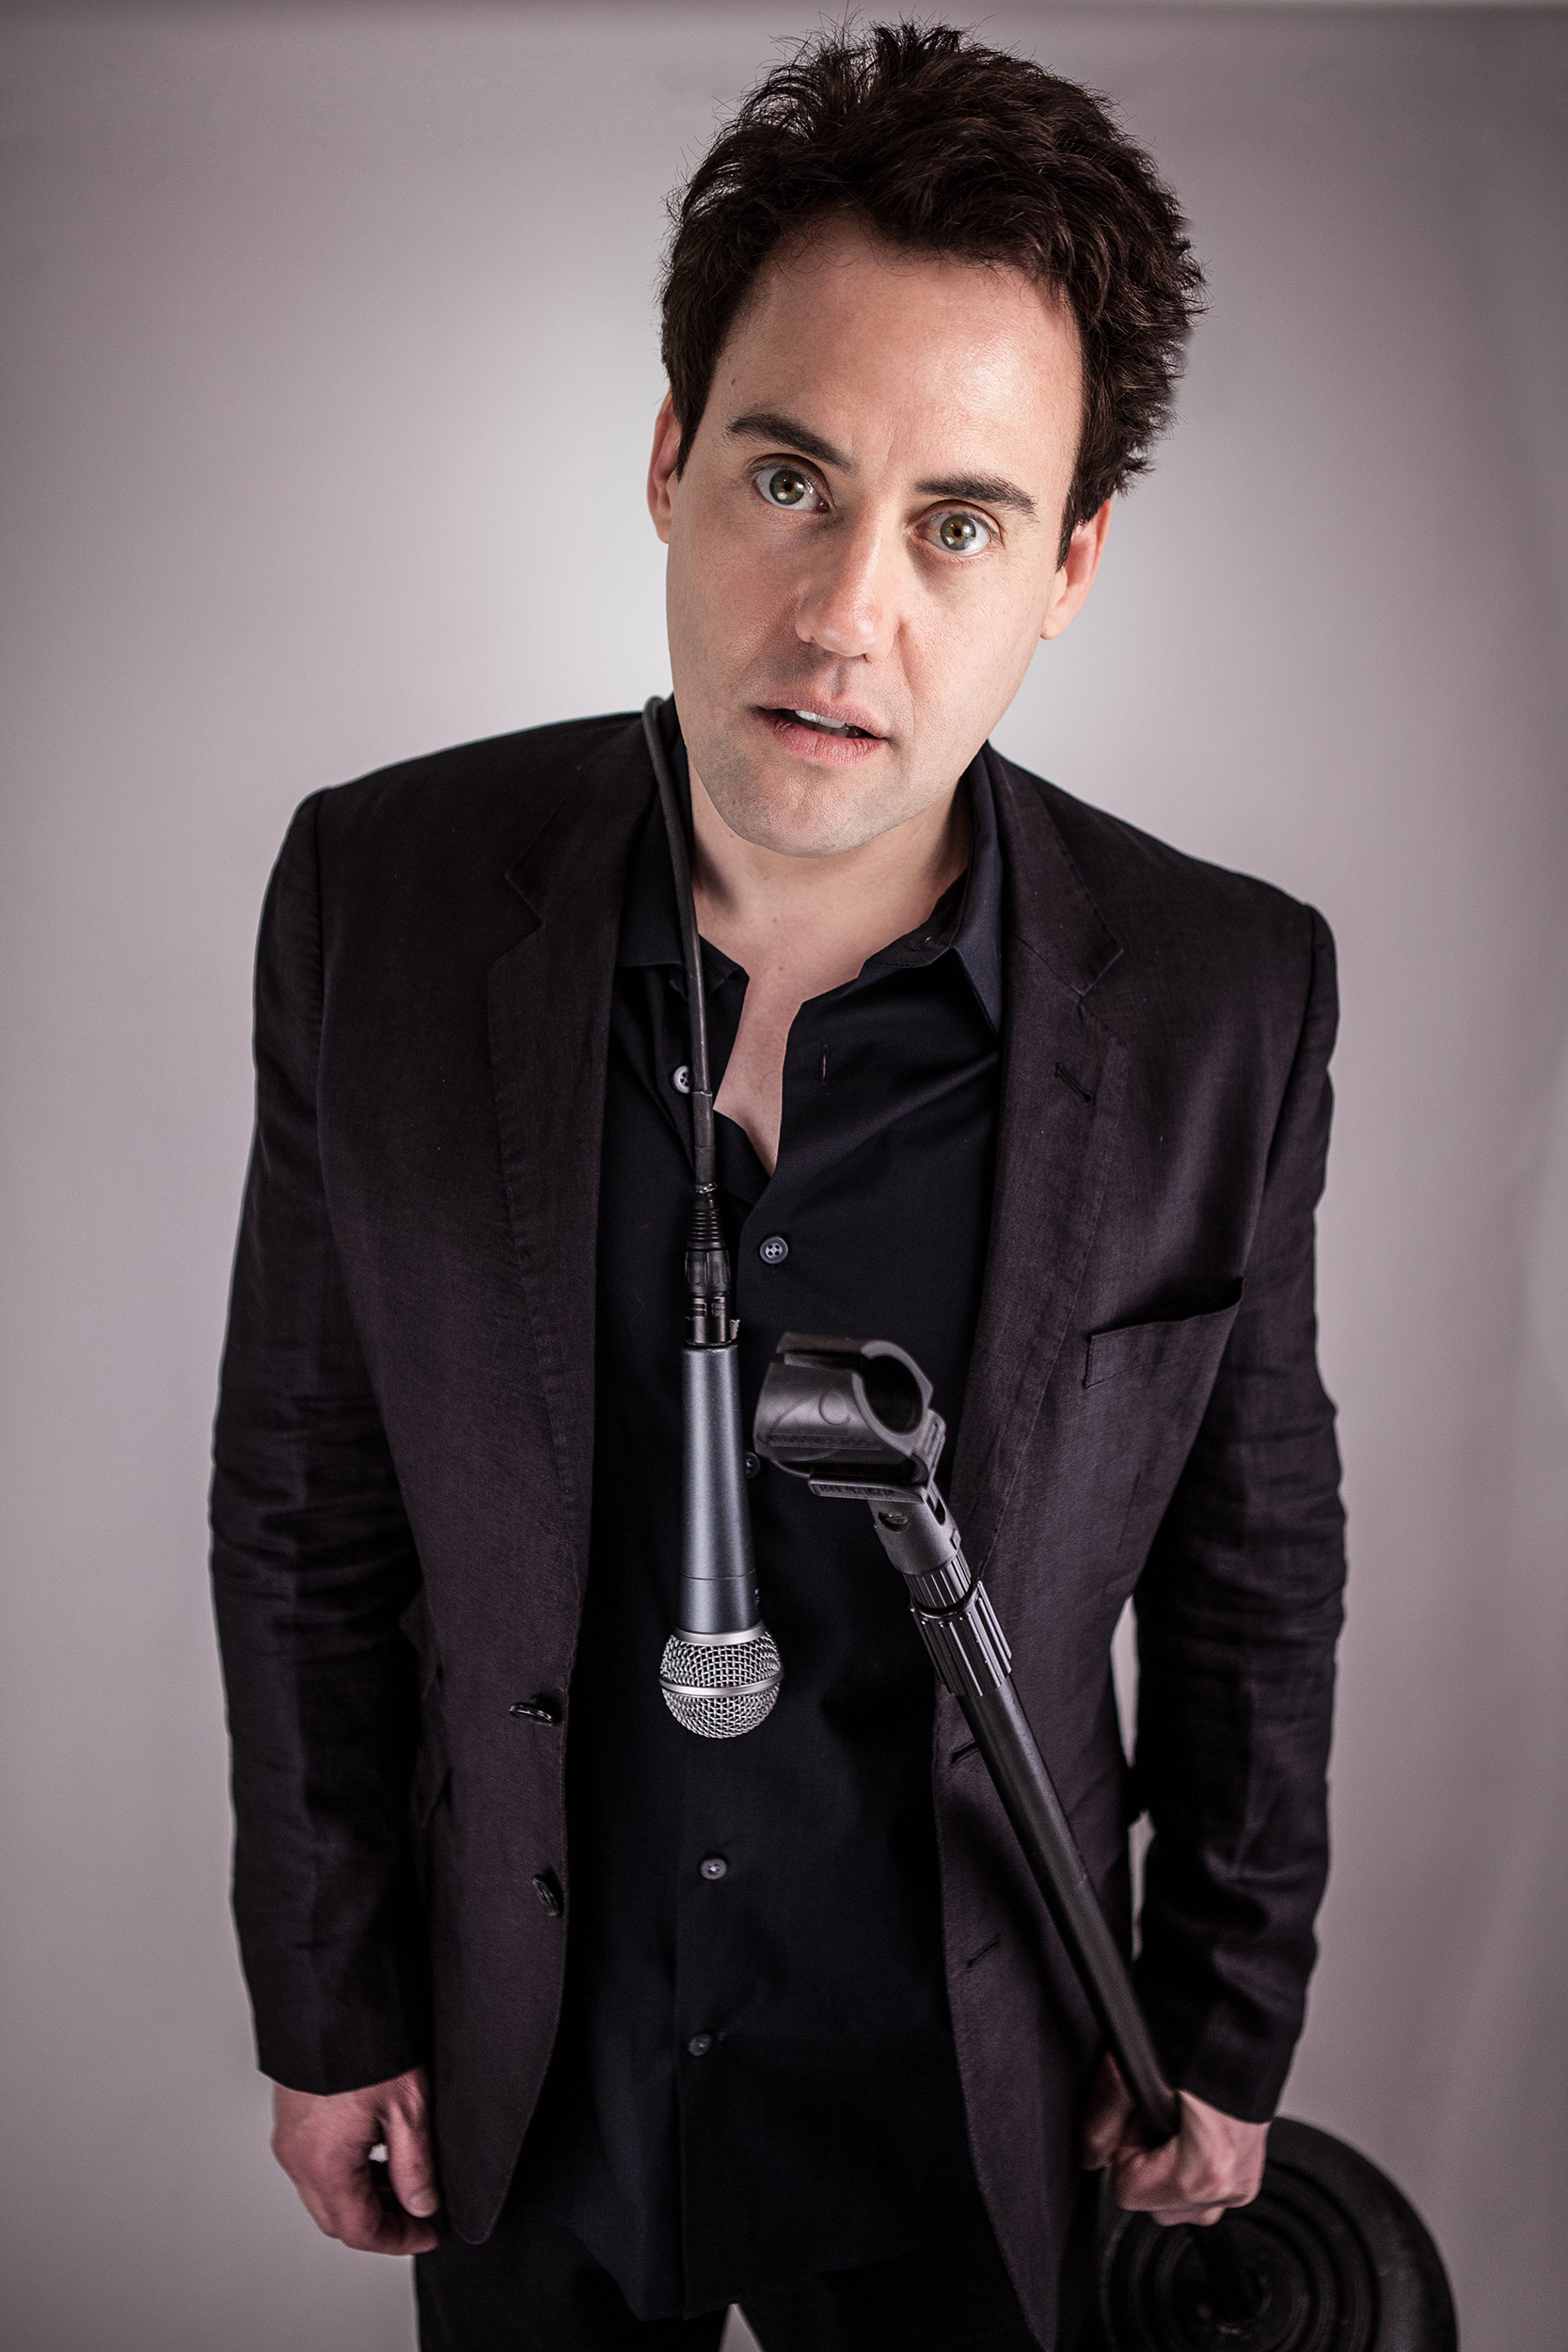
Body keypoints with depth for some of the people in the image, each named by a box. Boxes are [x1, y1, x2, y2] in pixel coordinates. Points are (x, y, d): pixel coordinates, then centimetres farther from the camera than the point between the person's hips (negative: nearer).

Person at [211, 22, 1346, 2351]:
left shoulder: (1225, 1002, -19)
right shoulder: (379, 898, -18)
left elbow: (1252, 1567, -6)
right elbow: (307, 1513, -7)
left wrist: (1225, 2037, 4)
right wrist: (324, 2006, 0)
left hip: (965, 2107, 0)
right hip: (525, 2068, 1)